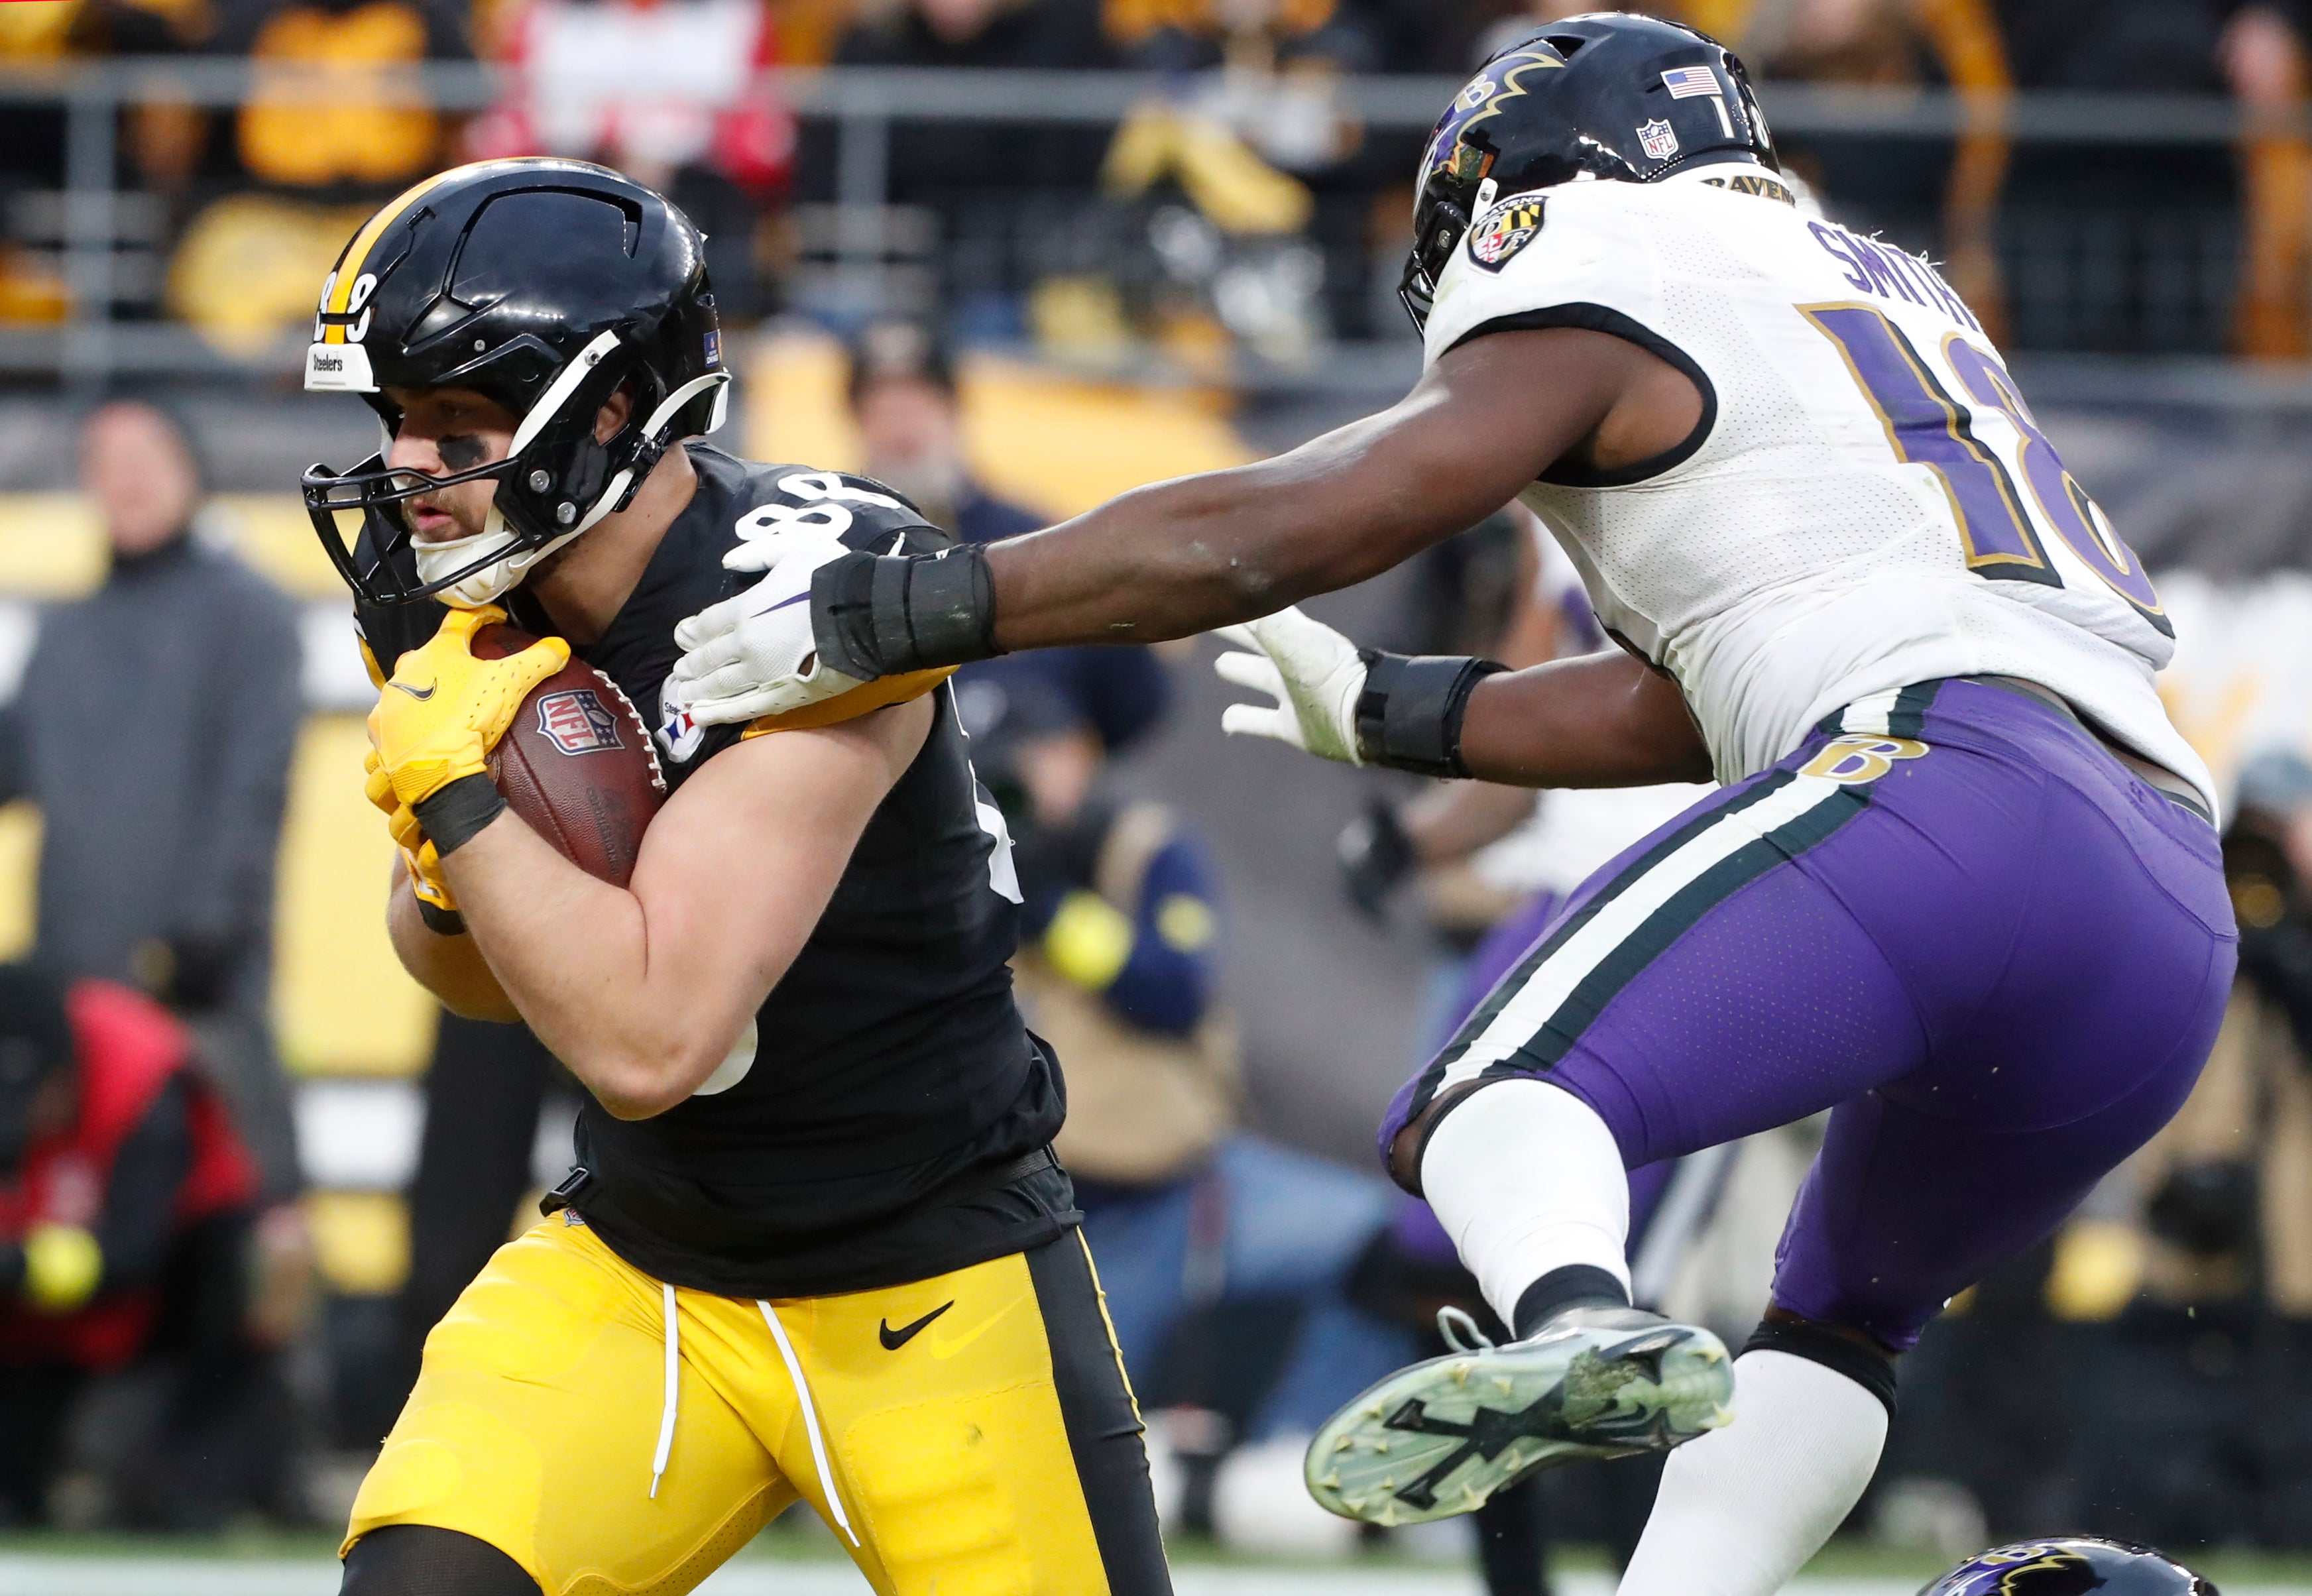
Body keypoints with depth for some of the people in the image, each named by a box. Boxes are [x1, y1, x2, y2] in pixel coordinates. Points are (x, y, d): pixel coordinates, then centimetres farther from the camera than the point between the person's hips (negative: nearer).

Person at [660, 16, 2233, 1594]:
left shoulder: (1601, 321, 8)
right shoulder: (1886, 297, 32)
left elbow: (1251, 541, 0)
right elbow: (1684, 712, 35)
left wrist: (877, 612, 2)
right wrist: (1385, 713, 44)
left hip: (1957, 785, -8)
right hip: (2184, 924, 8)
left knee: (1489, 1107, -14)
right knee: (1840, 1314, 26)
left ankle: (1583, 1326, -46)